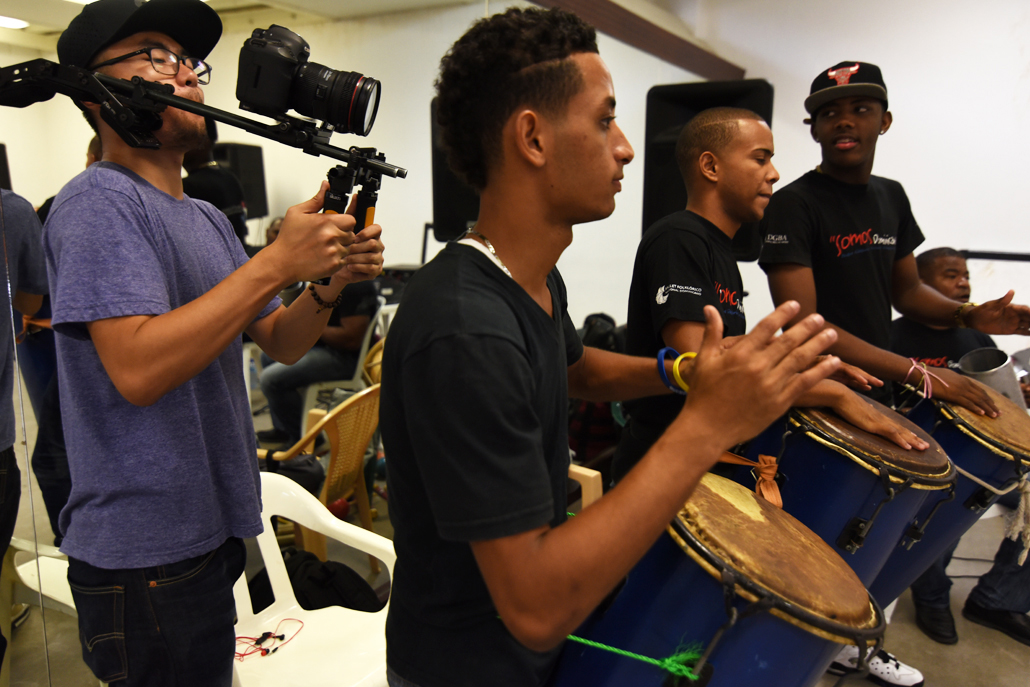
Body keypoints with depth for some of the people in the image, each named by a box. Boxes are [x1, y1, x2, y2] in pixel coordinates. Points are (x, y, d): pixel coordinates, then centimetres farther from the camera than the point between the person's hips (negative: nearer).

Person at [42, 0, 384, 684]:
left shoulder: (206, 217, 12)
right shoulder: (100, 203, -15)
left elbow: (281, 342, 9)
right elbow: (138, 369, -28)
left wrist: (331, 282, -11)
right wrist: (278, 261, -27)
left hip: (212, 528, 8)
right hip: (144, 557, -8)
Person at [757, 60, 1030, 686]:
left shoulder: (891, 197, 8)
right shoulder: (795, 205, -14)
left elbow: (906, 290, 18)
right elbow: (803, 322, -23)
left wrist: (968, 314, -3)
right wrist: (916, 373, -25)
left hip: (878, 393, 7)